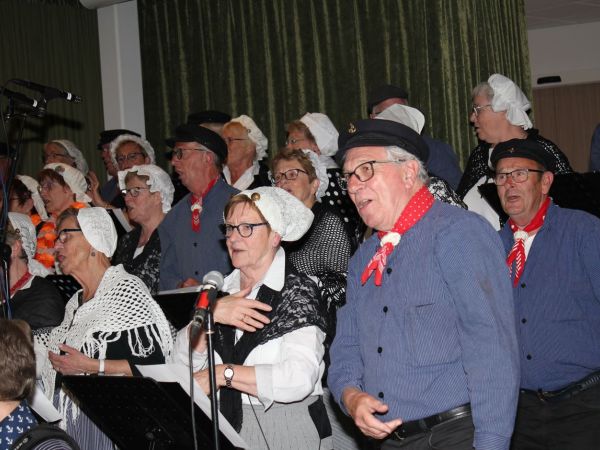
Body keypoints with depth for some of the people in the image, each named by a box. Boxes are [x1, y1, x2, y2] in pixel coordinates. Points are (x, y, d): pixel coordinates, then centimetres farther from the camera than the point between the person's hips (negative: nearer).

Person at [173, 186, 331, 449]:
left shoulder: (297, 292, -11)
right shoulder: (222, 291, 7)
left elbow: (299, 378, -24)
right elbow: (184, 360, 1)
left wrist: (222, 373, -18)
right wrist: (211, 314, -15)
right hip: (226, 427, 5)